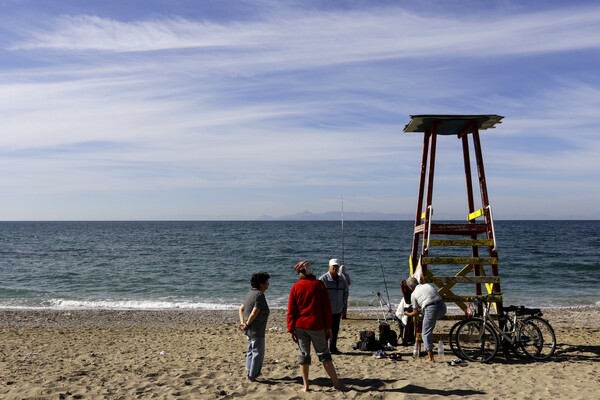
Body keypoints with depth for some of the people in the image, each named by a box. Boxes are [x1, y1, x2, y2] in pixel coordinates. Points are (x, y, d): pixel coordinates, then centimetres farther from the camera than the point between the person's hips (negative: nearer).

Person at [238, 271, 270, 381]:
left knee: (251, 350, 22)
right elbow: (254, 313, -24)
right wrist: (247, 324, -12)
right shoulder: (259, 294, -19)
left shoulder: (250, 293, 10)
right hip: (256, 330, -9)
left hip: (249, 330, 9)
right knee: (258, 352, 3)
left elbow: (241, 309, 13)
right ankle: (252, 375, 10)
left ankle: (249, 370, 33)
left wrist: (242, 322, 4)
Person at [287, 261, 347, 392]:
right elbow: (327, 307, -3)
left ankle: (305, 386, 11)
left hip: (300, 326, 0)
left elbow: (291, 311, -1)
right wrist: (328, 326, 3)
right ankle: (336, 383, 9)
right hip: (317, 326, 0)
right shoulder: (319, 285, -2)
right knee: (324, 354, 7)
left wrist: (291, 329, 4)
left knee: (303, 355, 8)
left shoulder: (295, 287, -1)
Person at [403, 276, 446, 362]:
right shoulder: (428, 285, 25)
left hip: (431, 309, -5)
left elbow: (415, 313, 14)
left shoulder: (414, 294, 12)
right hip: (442, 307, 5)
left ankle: (431, 358, 1)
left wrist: (408, 314, 36)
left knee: (426, 333, 6)